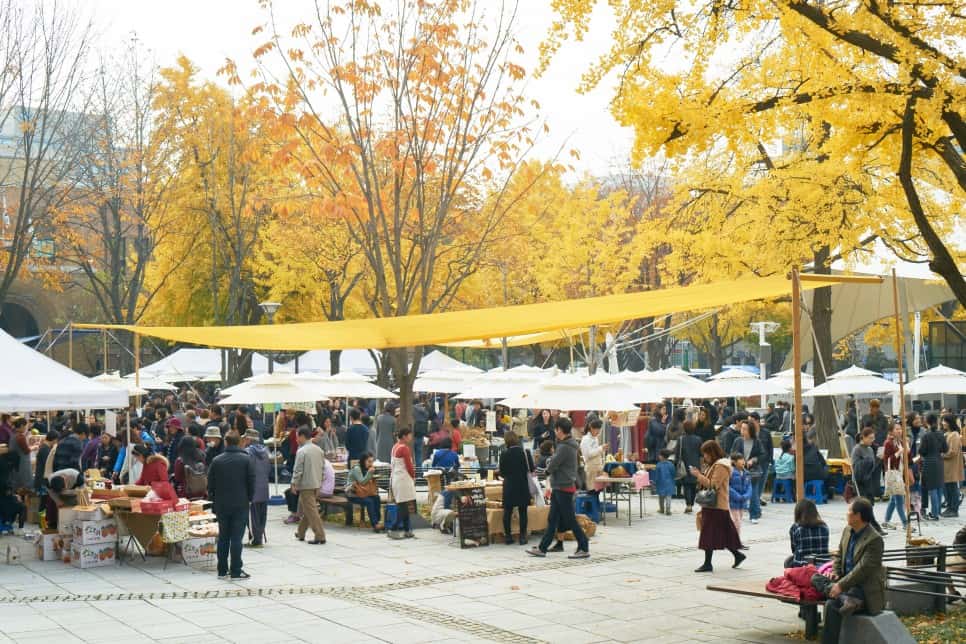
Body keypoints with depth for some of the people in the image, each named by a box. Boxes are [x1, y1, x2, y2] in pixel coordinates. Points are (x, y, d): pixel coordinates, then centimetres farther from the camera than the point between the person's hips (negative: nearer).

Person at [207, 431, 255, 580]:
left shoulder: (216, 460, 0)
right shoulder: (246, 460, -6)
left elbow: (210, 484, 4)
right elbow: (251, 483, -4)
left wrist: (214, 501, 15)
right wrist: (249, 499, 9)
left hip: (221, 506, 3)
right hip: (240, 505, -3)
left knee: (223, 538, 12)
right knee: (236, 538, -2)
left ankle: (222, 570, 15)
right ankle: (236, 572, -2)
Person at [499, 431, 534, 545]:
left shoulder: (504, 454, -6)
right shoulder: (525, 453, -6)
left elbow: (502, 473, 0)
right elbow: (531, 469, -1)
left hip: (509, 486, 0)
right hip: (523, 486, 0)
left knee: (507, 512, 9)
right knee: (523, 512, 5)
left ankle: (507, 536, 10)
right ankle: (522, 537, 4)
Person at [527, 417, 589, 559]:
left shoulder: (565, 447, -19)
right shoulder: (567, 444, 13)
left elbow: (552, 466, -17)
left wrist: (547, 470, 4)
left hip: (564, 487, -10)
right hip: (559, 487, 10)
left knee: (570, 520, -3)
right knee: (552, 519, 10)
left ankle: (584, 549, 3)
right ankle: (542, 548, 14)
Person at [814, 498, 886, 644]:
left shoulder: (874, 540, -19)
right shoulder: (848, 530, 8)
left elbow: (863, 569, -22)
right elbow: (839, 554, 20)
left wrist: (841, 585, -23)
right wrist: (836, 573, 2)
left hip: (865, 589, -9)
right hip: (847, 581, 9)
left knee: (832, 605, -28)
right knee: (816, 578, -7)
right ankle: (846, 599, -30)